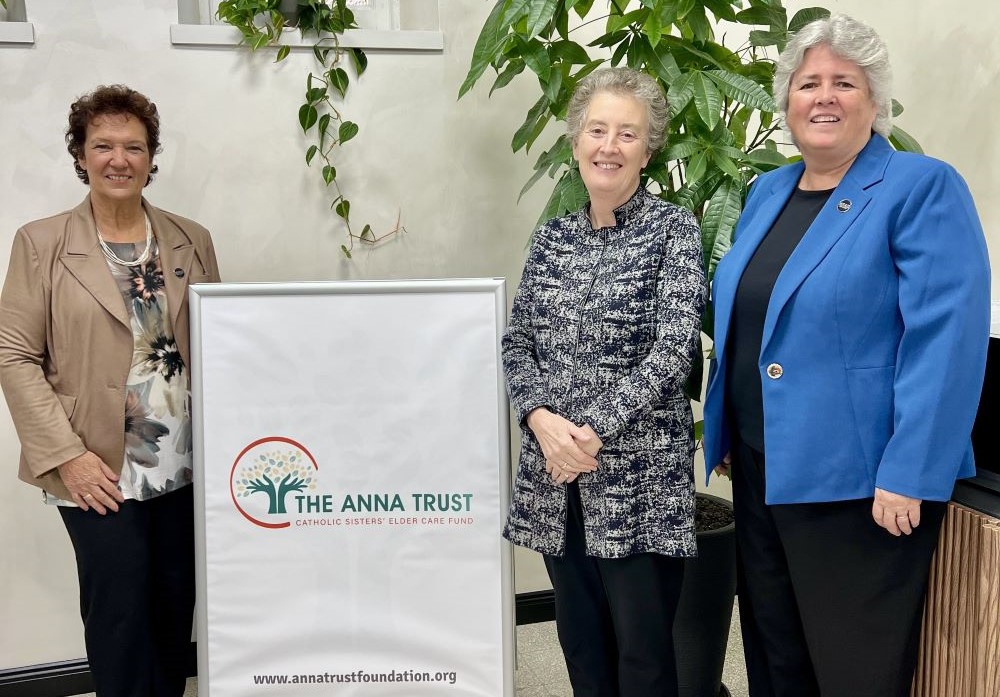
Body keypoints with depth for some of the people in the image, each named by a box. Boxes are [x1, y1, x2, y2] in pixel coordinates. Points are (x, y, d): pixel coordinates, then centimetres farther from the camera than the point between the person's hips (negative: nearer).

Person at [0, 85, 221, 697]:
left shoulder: (192, 240, 7)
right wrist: (66, 454, -13)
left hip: (188, 463, 3)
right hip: (100, 470, -3)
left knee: (177, 605, 13)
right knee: (120, 610, 0)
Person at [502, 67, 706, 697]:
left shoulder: (674, 229, -4)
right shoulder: (551, 238, 10)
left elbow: (674, 350, -13)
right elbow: (517, 347, 8)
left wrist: (592, 431, -18)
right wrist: (542, 420, -11)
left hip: (641, 477, -4)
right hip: (556, 475, 5)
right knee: (582, 646, 15)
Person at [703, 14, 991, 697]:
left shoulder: (922, 189, -10)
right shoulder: (766, 193, 11)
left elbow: (947, 338, -18)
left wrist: (908, 476, -22)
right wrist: (726, 434, 17)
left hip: (859, 480, -6)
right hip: (762, 468, 7)